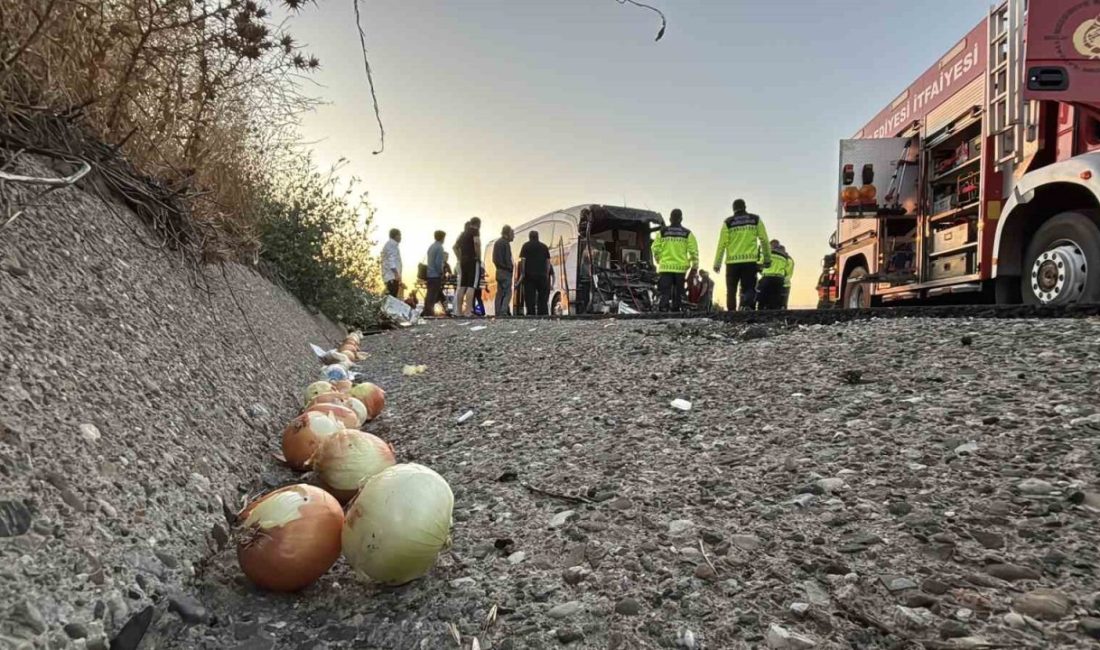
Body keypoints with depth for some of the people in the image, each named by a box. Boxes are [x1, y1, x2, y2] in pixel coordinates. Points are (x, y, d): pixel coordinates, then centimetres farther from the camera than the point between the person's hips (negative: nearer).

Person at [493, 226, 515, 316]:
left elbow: (494, 258, 19)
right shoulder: (506, 243, -11)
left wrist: (498, 266, 16)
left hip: (499, 270, 9)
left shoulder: (497, 243, 17)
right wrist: (511, 268, -5)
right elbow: (507, 259, -15)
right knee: (507, 293, -10)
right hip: (506, 271, -9)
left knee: (499, 293, 9)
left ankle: (497, 312, 7)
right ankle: (503, 311, -19)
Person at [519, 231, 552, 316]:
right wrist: (547, 274, 11)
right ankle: (542, 313, 6)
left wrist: (523, 273, -4)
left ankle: (531, 313, -6)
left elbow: (523, 260, -5)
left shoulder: (526, 246, 2)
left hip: (529, 274, -2)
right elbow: (548, 261, 9)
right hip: (542, 275, 2)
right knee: (542, 296, 10)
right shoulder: (544, 246, 11)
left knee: (530, 296, -2)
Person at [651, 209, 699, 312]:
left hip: (665, 267, 0)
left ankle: (662, 310, -13)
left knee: (665, 292, -2)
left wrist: (658, 261, 17)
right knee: (678, 293, 10)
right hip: (681, 267, 1)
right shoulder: (687, 233, 2)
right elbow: (694, 251, -1)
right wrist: (695, 266, 7)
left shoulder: (662, 232, 2)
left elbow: (655, 248, 1)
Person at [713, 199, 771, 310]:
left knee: (731, 290, 11)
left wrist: (717, 263, 3)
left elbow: (722, 244, 0)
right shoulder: (756, 220, 7)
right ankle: (747, 305, -25)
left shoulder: (728, 223, 4)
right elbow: (764, 240, 6)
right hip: (750, 261, 0)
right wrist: (767, 258, 13)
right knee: (749, 287, 2)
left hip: (732, 261, 0)